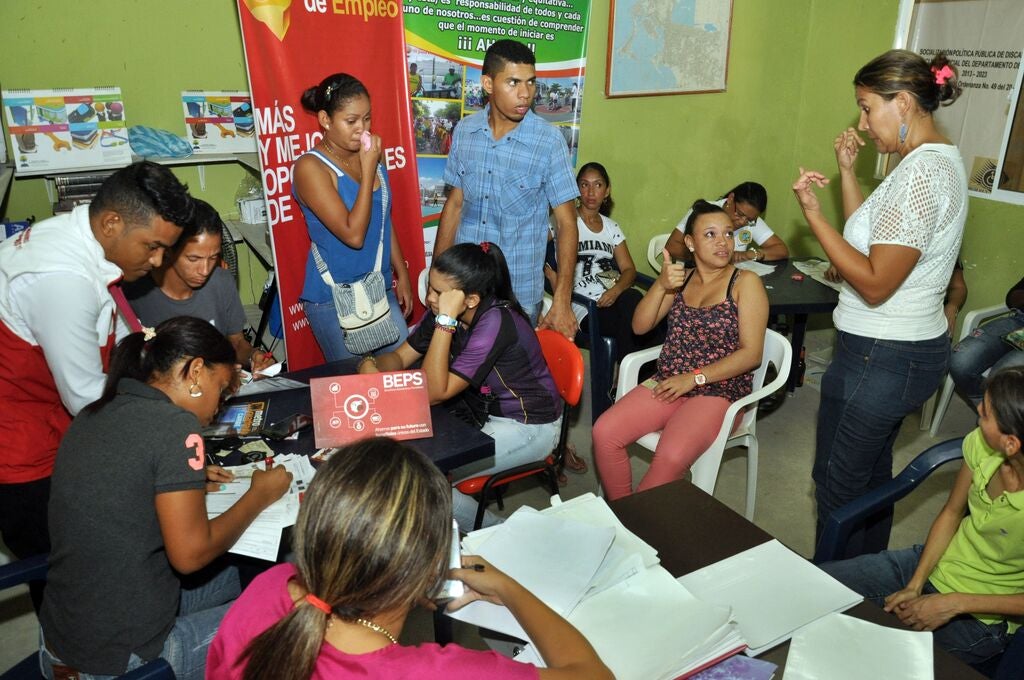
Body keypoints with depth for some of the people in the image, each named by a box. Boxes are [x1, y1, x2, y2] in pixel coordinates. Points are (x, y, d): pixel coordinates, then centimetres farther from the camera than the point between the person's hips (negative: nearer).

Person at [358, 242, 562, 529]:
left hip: (526, 427, -8)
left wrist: (446, 321, -35)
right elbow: (400, 357, 3)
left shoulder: (495, 322, -29)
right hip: (482, 413, 8)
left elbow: (434, 393, -29)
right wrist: (371, 365, -20)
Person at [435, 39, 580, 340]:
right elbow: (454, 205, 8)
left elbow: (566, 223, -10)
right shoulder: (464, 132, -1)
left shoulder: (549, 141, -12)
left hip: (519, 293, -3)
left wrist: (561, 303, -15)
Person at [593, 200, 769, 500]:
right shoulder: (680, 278, 14)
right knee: (604, 433, -17)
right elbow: (640, 327, 6)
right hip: (668, 383, 5)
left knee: (670, 458, -31)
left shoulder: (746, 282, -2)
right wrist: (660, 285, -11)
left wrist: (693, 378, -15)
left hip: (719, 390, -5)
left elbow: (751, 353, -9)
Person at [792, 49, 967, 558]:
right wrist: (847, 171, 7)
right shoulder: (937, 160, 10)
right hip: (917, 349, 11)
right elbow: (869, 237, 13)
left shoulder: (920, 173, -22)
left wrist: (812, 213, -23)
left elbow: (875, 284, -24)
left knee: (838, 483, 5)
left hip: (880, 358, -11)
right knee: (872, 472, 23)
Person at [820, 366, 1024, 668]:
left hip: (979, 618, -5)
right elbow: (950, 513, 0)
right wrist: (915, 584, -6)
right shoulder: (980, 444, -17)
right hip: (932, 563, 5)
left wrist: (954, 604, -19)